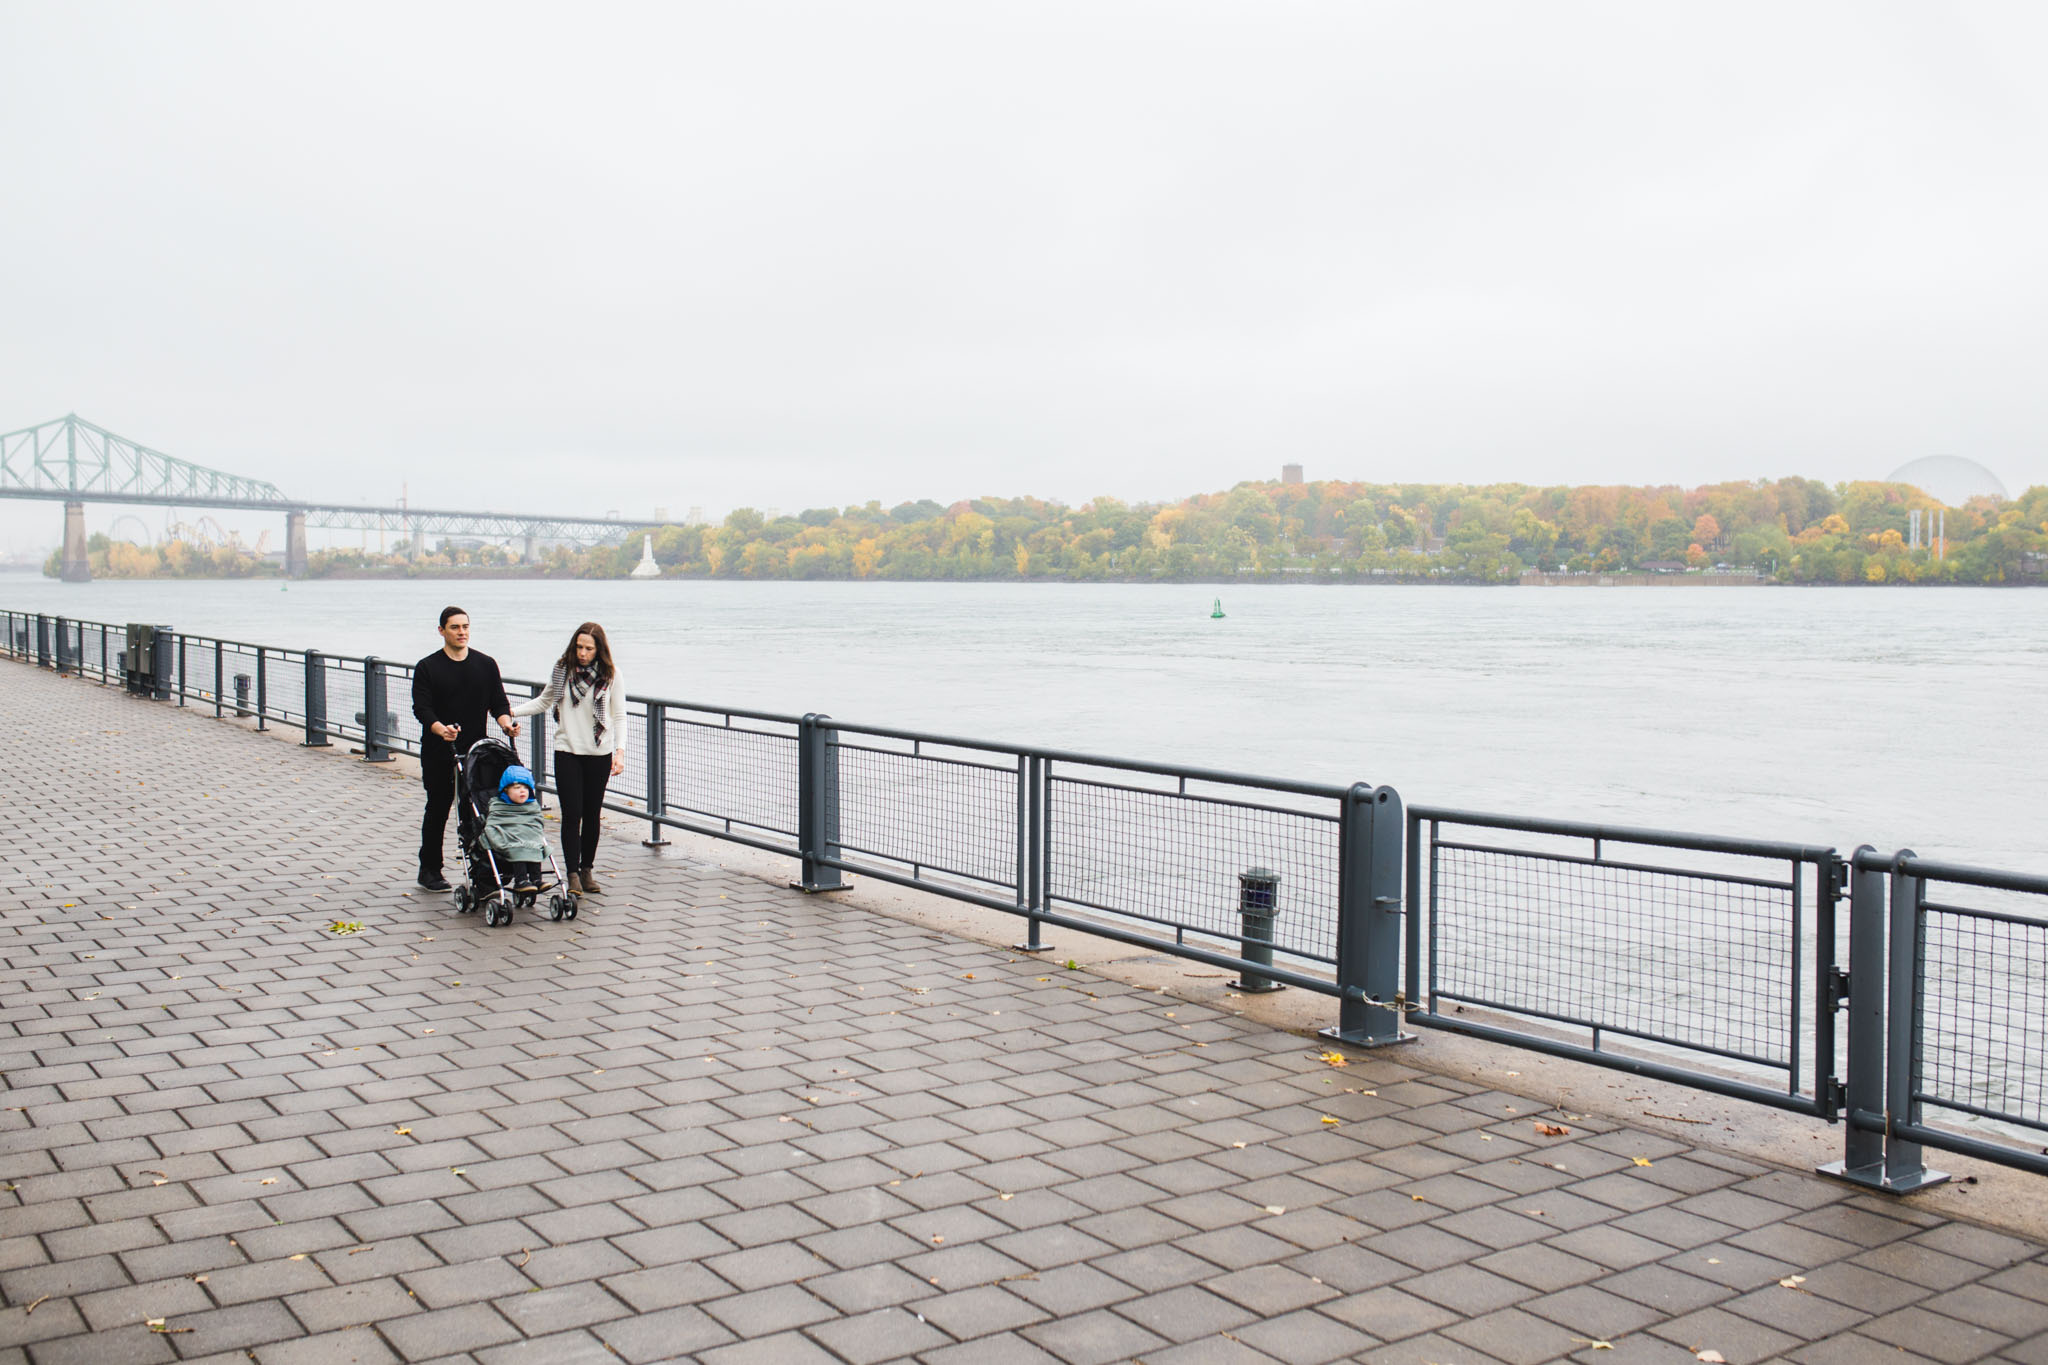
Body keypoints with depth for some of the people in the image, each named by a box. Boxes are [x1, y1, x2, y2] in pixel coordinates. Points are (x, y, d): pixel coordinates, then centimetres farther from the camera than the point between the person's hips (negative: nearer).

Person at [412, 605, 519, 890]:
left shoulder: (486, 664, 9)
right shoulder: (427, 667, 1)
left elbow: (498, 702, 8)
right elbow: (422, 708, -9)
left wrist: (506, 722, -14)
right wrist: (440, 728, -29)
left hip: (477, 751, 2)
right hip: (438, 753, -2)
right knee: (438, 810, 5)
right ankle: (429, 870, 17)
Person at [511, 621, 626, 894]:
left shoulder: (610, 675, -2)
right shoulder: (562, 669, 1)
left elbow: (619, 716, 1)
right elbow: (544, 701, 14)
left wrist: (620, 750, -10)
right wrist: (512, 711, 3)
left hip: (599, 754, 0)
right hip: (567, 751, 0)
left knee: (592, 815, 7)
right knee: (572, 814, -7)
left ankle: (586, 871, 20)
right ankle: (572, 874, -4)